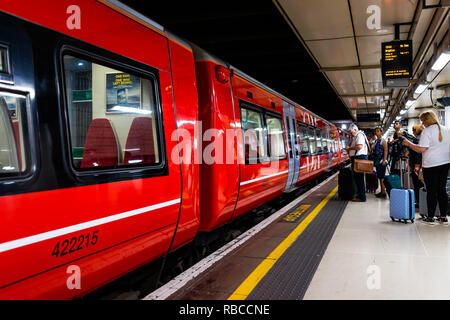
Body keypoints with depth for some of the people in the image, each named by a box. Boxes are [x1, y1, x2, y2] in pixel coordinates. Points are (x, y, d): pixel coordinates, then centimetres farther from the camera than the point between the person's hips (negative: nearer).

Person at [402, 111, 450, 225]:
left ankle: (430, 217, 7)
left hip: (431, 165, -6)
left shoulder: (427, 131, -12)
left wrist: (408, 143, -8)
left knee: (431, 191, 1)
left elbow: (421, 149, -19)